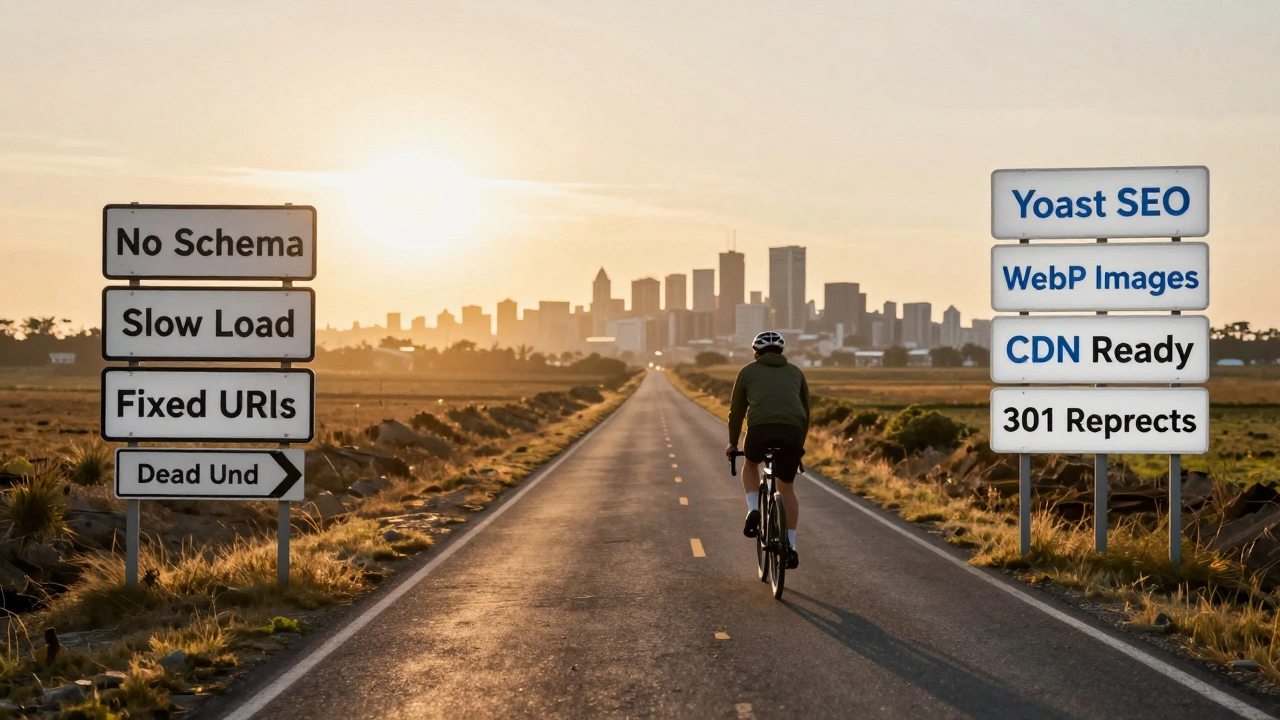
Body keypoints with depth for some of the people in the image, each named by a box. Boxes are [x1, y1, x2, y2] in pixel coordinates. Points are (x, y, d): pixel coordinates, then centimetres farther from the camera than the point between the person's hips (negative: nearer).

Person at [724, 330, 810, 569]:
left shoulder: (748, 371, 21)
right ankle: (791, 547, 13)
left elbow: (736, 410, 23)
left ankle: (753, 511, 9)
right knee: (787, 488, 18)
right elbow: (806, 410, 31)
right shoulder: (795, 372, 27)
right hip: (792, 431, 2)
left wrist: (732, 443, 34)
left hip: (760, 428, -2)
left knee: (750, 464, 31)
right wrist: (800, 442, 42)